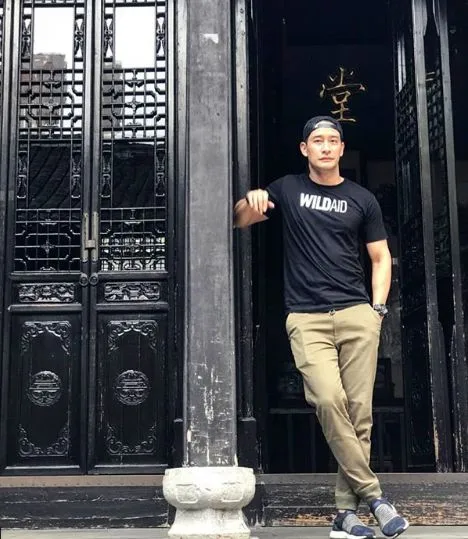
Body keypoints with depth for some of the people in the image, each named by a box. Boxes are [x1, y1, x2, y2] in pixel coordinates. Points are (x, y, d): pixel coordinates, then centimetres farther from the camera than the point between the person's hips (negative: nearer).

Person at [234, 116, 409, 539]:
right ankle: (373, 495, -11)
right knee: (329, 401, -22)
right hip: (306, 318, -1)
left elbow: (381, 258, 17)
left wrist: (378, 308, 3)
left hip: (356, 315, 1)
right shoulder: (287, 189, 13)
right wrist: (252, 199, -4)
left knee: (359, 411, -5)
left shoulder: (362, 199, 13)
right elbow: (239, 220, 18)